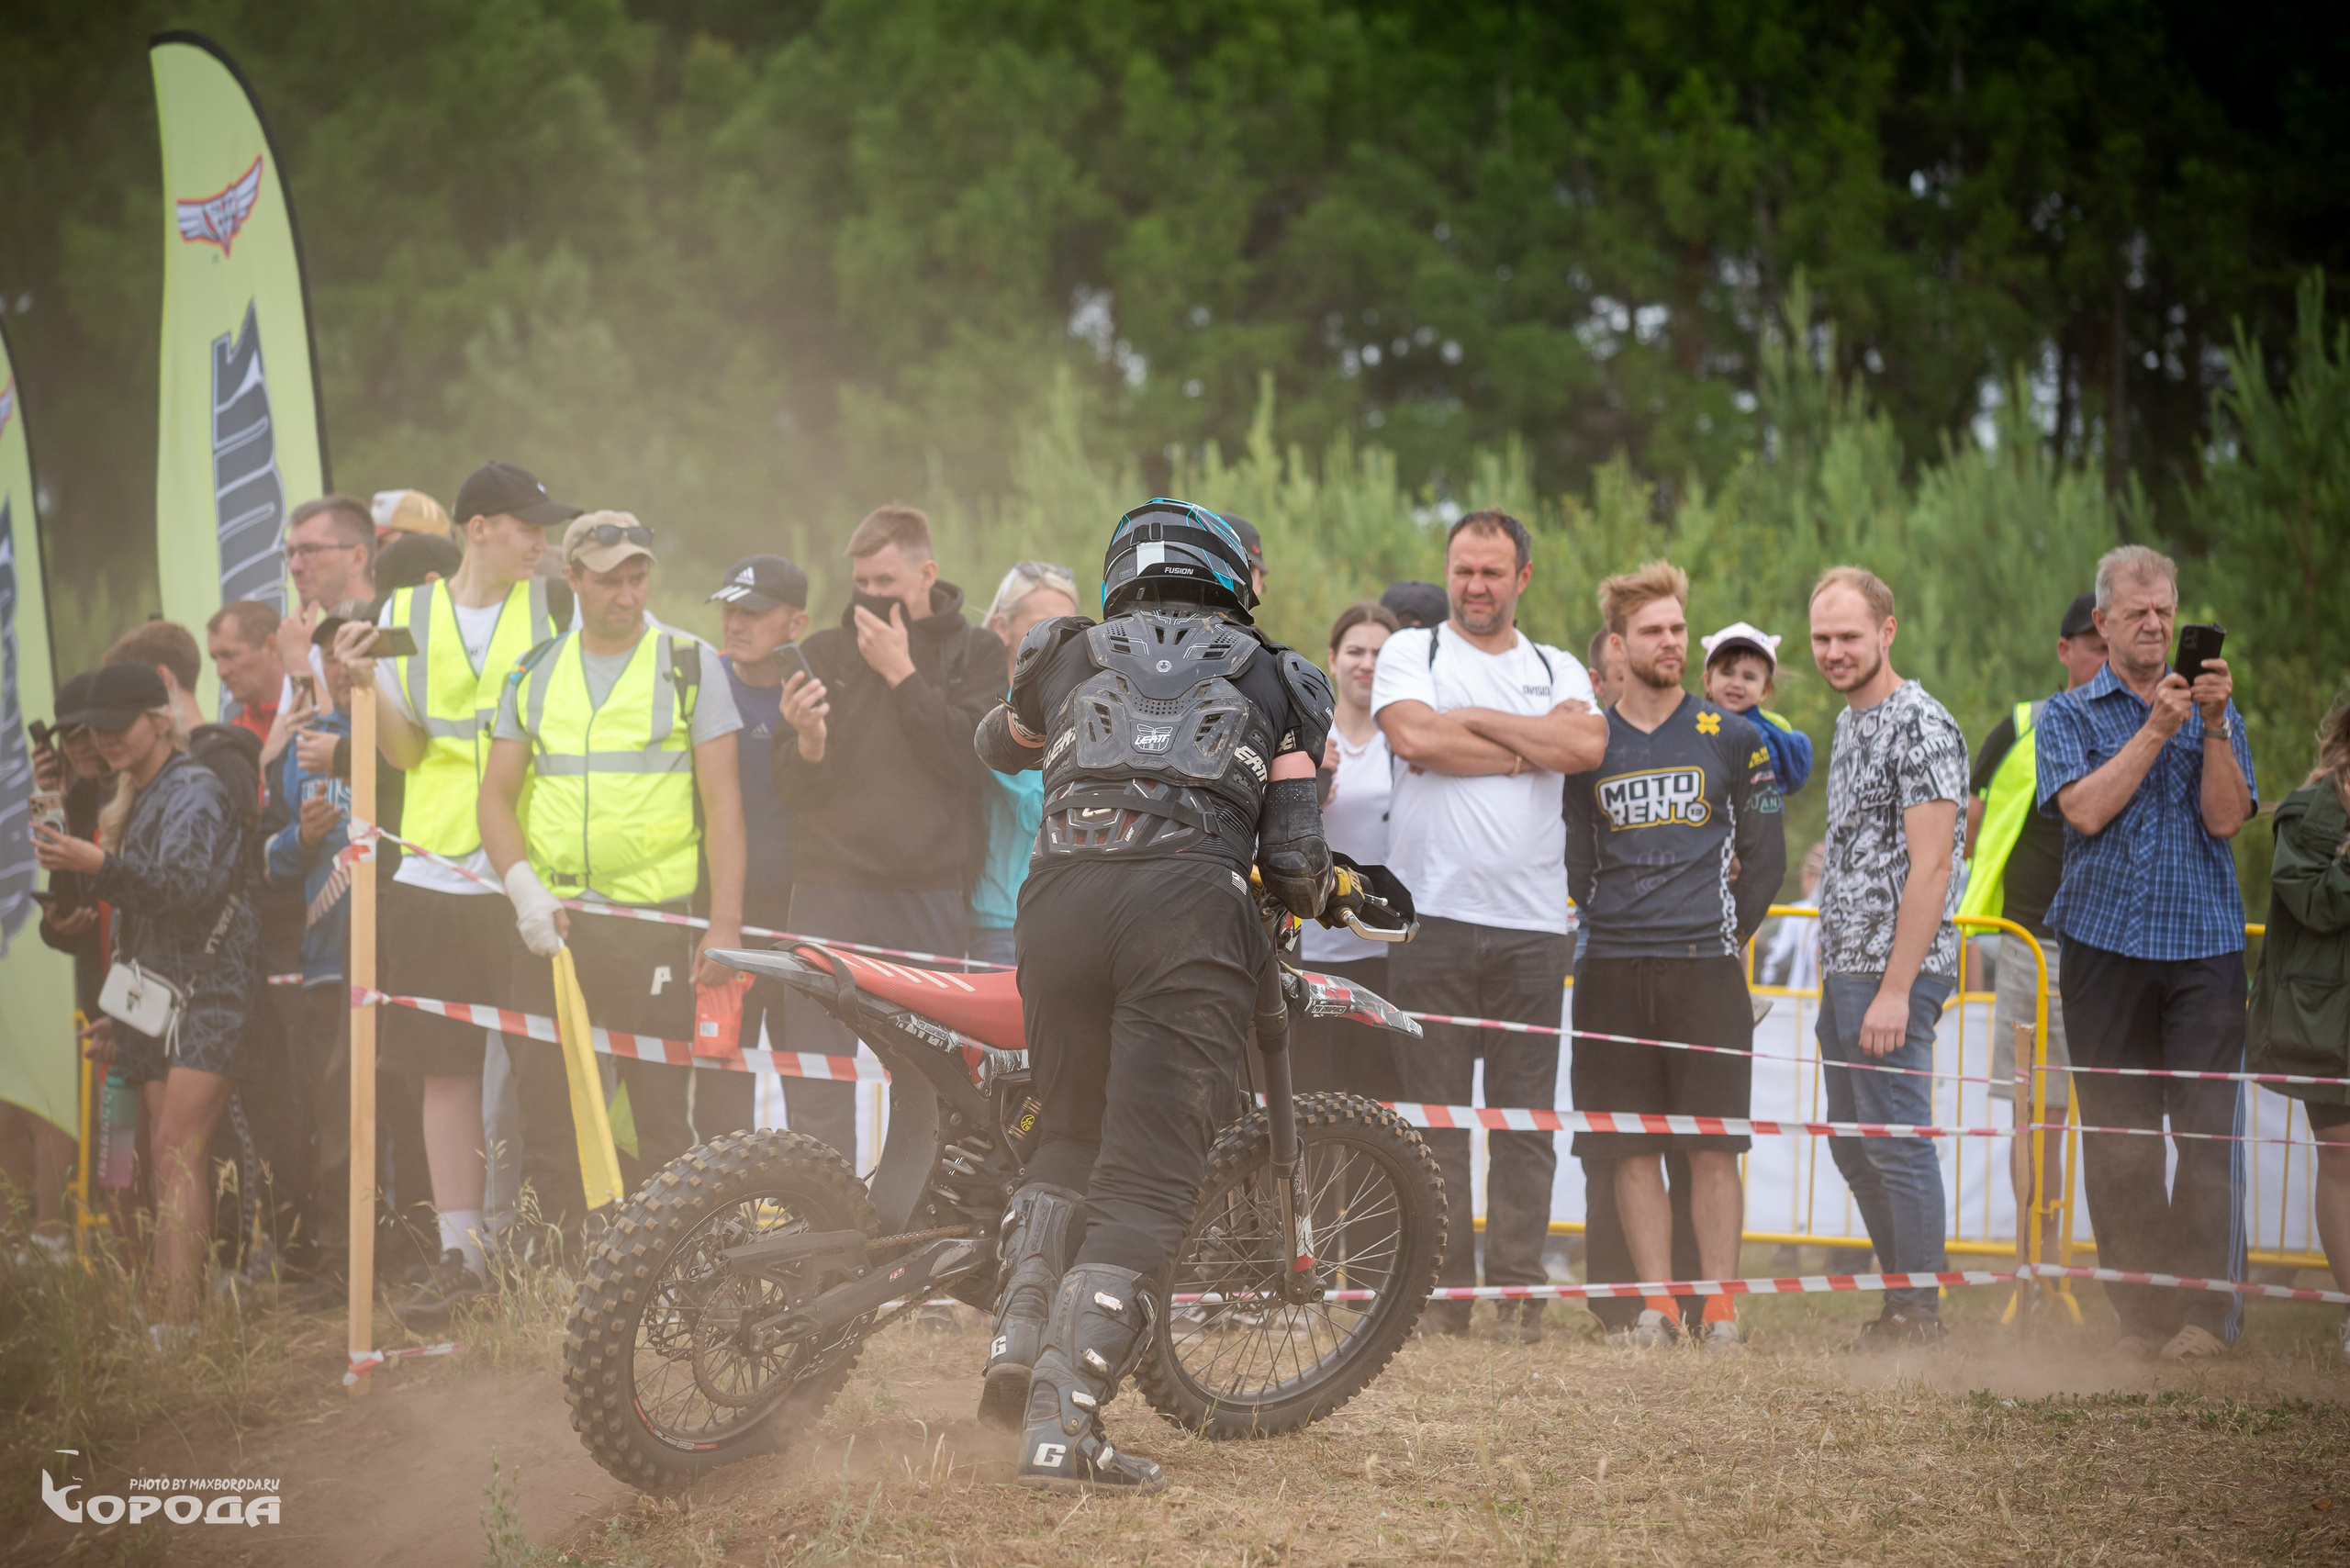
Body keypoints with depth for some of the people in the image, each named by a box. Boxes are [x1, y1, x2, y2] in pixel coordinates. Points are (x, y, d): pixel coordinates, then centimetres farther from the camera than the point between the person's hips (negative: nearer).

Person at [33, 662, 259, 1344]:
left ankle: (173, 1320, -24)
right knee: (170, 1156, 1)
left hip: (208, 993, -8)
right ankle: (176, 1314, -2)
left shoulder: (196, 791, -8)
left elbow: (191, 883, -23)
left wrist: (103, 866, -32)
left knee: (177, 1151, -17)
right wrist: (122, 1014, 22)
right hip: (156, 1000, 8)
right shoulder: (134, 801, 19)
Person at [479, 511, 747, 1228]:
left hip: (653, 919, -3)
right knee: (546, 1113, 3)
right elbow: (496, 794, 12)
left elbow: (722, 799, -1)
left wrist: (725, 924, -10)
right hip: (550, 924, 3)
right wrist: (523, 886, -6)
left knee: (659, 1116, -6)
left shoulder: (689, 666, 2)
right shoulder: (534, 673, 12)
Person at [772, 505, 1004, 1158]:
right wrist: (807, 743, -15)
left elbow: (968, 757, -8)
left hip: (932, 899, -1)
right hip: (831, 890, 1)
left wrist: (902, 673, -8)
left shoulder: (973, 652, 9)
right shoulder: (824, 653, 12)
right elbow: (792, 788, 7)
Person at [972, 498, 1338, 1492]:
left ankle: (1020, 1332, 7)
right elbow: (1296, 860, 13)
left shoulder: (1065, 655, 23)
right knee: (1150, 1177, -5)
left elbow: (999, 745, 45)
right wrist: (1308, 891, 35)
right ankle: (1064, 1418, -17)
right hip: (1193, 903, -2)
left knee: (1070, 1134, 25)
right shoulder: (1272, 678, 20)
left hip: (1061, 890, 3)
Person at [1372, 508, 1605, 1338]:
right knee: (1433, 1114, -3)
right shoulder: (1412, 652, 9)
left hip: (1532, 926, 2)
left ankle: (1518, 1290, 2)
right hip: (1433, 918, -2)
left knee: (1527, 1120, 0)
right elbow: (1414, 737, -11)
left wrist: (1472, 719, -4)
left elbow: (1586, 745, -5)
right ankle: (1441, 1291, 1)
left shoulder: (1558, 671, 16)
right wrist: (1528, 750, -3)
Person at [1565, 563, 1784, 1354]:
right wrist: (1612, 923, 5)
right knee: (1631, 1149, 0)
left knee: (1713, 1147, -4)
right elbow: (1574, 864, 12)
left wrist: (1726, 934, 9)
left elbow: (1765, 857, 11)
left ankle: (1721, 1308, 0)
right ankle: (1657, 1303, 5)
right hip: (1613, 971, 1)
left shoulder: (1731, 739, 7)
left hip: (1706, 970, -1)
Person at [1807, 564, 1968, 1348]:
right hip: (1843, 971, 10)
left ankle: (1919, 1314, -1)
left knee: (1897, 1142, -7)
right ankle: (1902, 1305, 20)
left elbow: (1930, 868, -18)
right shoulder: (1849, 725, 17)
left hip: (1894, 972, -10)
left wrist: (1895, 989, -21)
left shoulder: (1921, 728, -13)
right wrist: (1834, 978, 18)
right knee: (1853, 1147, 13)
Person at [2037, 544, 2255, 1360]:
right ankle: (2140, 1311, 7)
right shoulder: (2067, 715, 9)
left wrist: (2214, 725, -11)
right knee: (2116, 1137, 0)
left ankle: (2206, 1312, -10)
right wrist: (2157, 728, -10)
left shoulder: (2212, 712, 12)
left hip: (2203, 942, 0)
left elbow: (2226, 818, -1)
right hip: (2105, 942, 0)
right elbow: (2086, 809, -8)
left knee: (2207, 1128, -9)